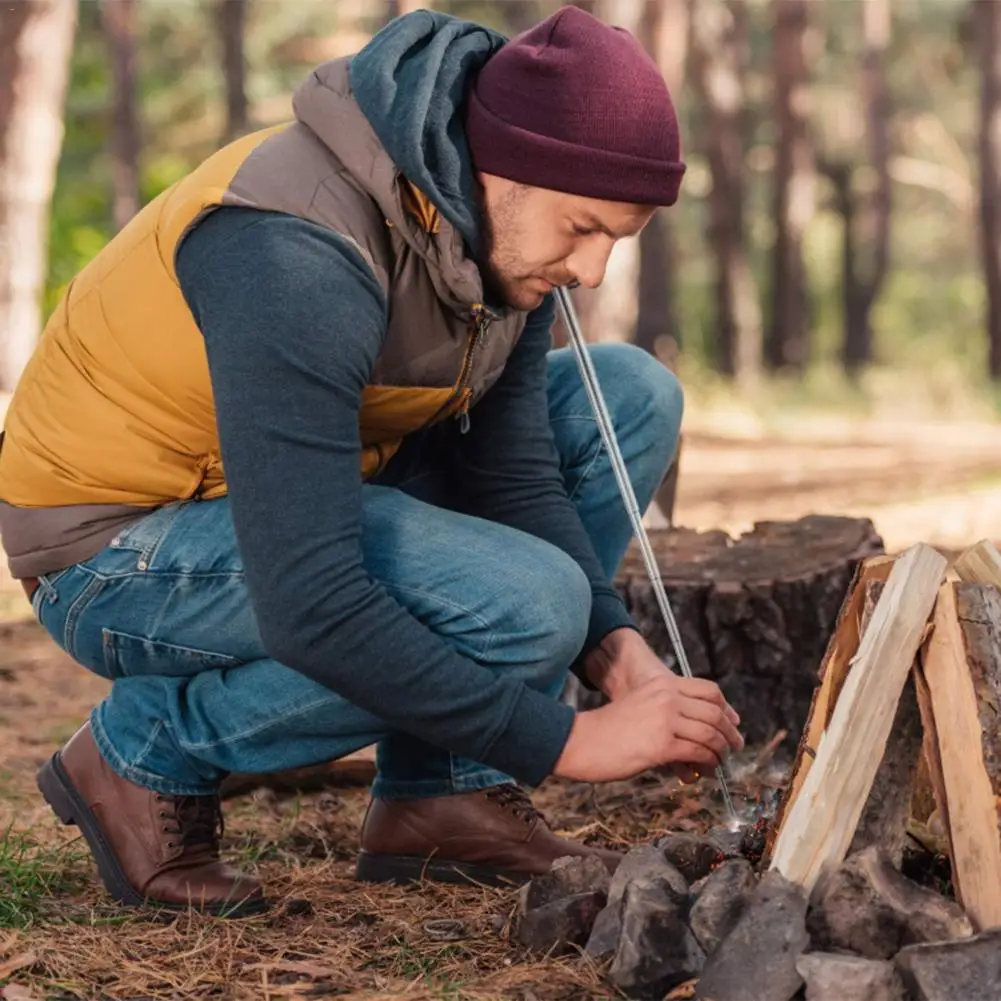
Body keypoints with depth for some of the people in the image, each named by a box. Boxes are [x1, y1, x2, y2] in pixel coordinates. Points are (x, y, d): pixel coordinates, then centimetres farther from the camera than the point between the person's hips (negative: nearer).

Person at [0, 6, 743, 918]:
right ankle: (150, 753, -7)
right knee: (525, 603, -29)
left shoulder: (504, 225, -6)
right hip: (116, 550, -9)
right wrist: (567, 742, -32)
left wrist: (617, 652, -19)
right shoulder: (300, 258, -33)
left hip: (296, 499, 9)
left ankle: (445, 797, -1)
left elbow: (513, 475, -2)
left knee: (633, 397, -2)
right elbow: (310, 609, -37)